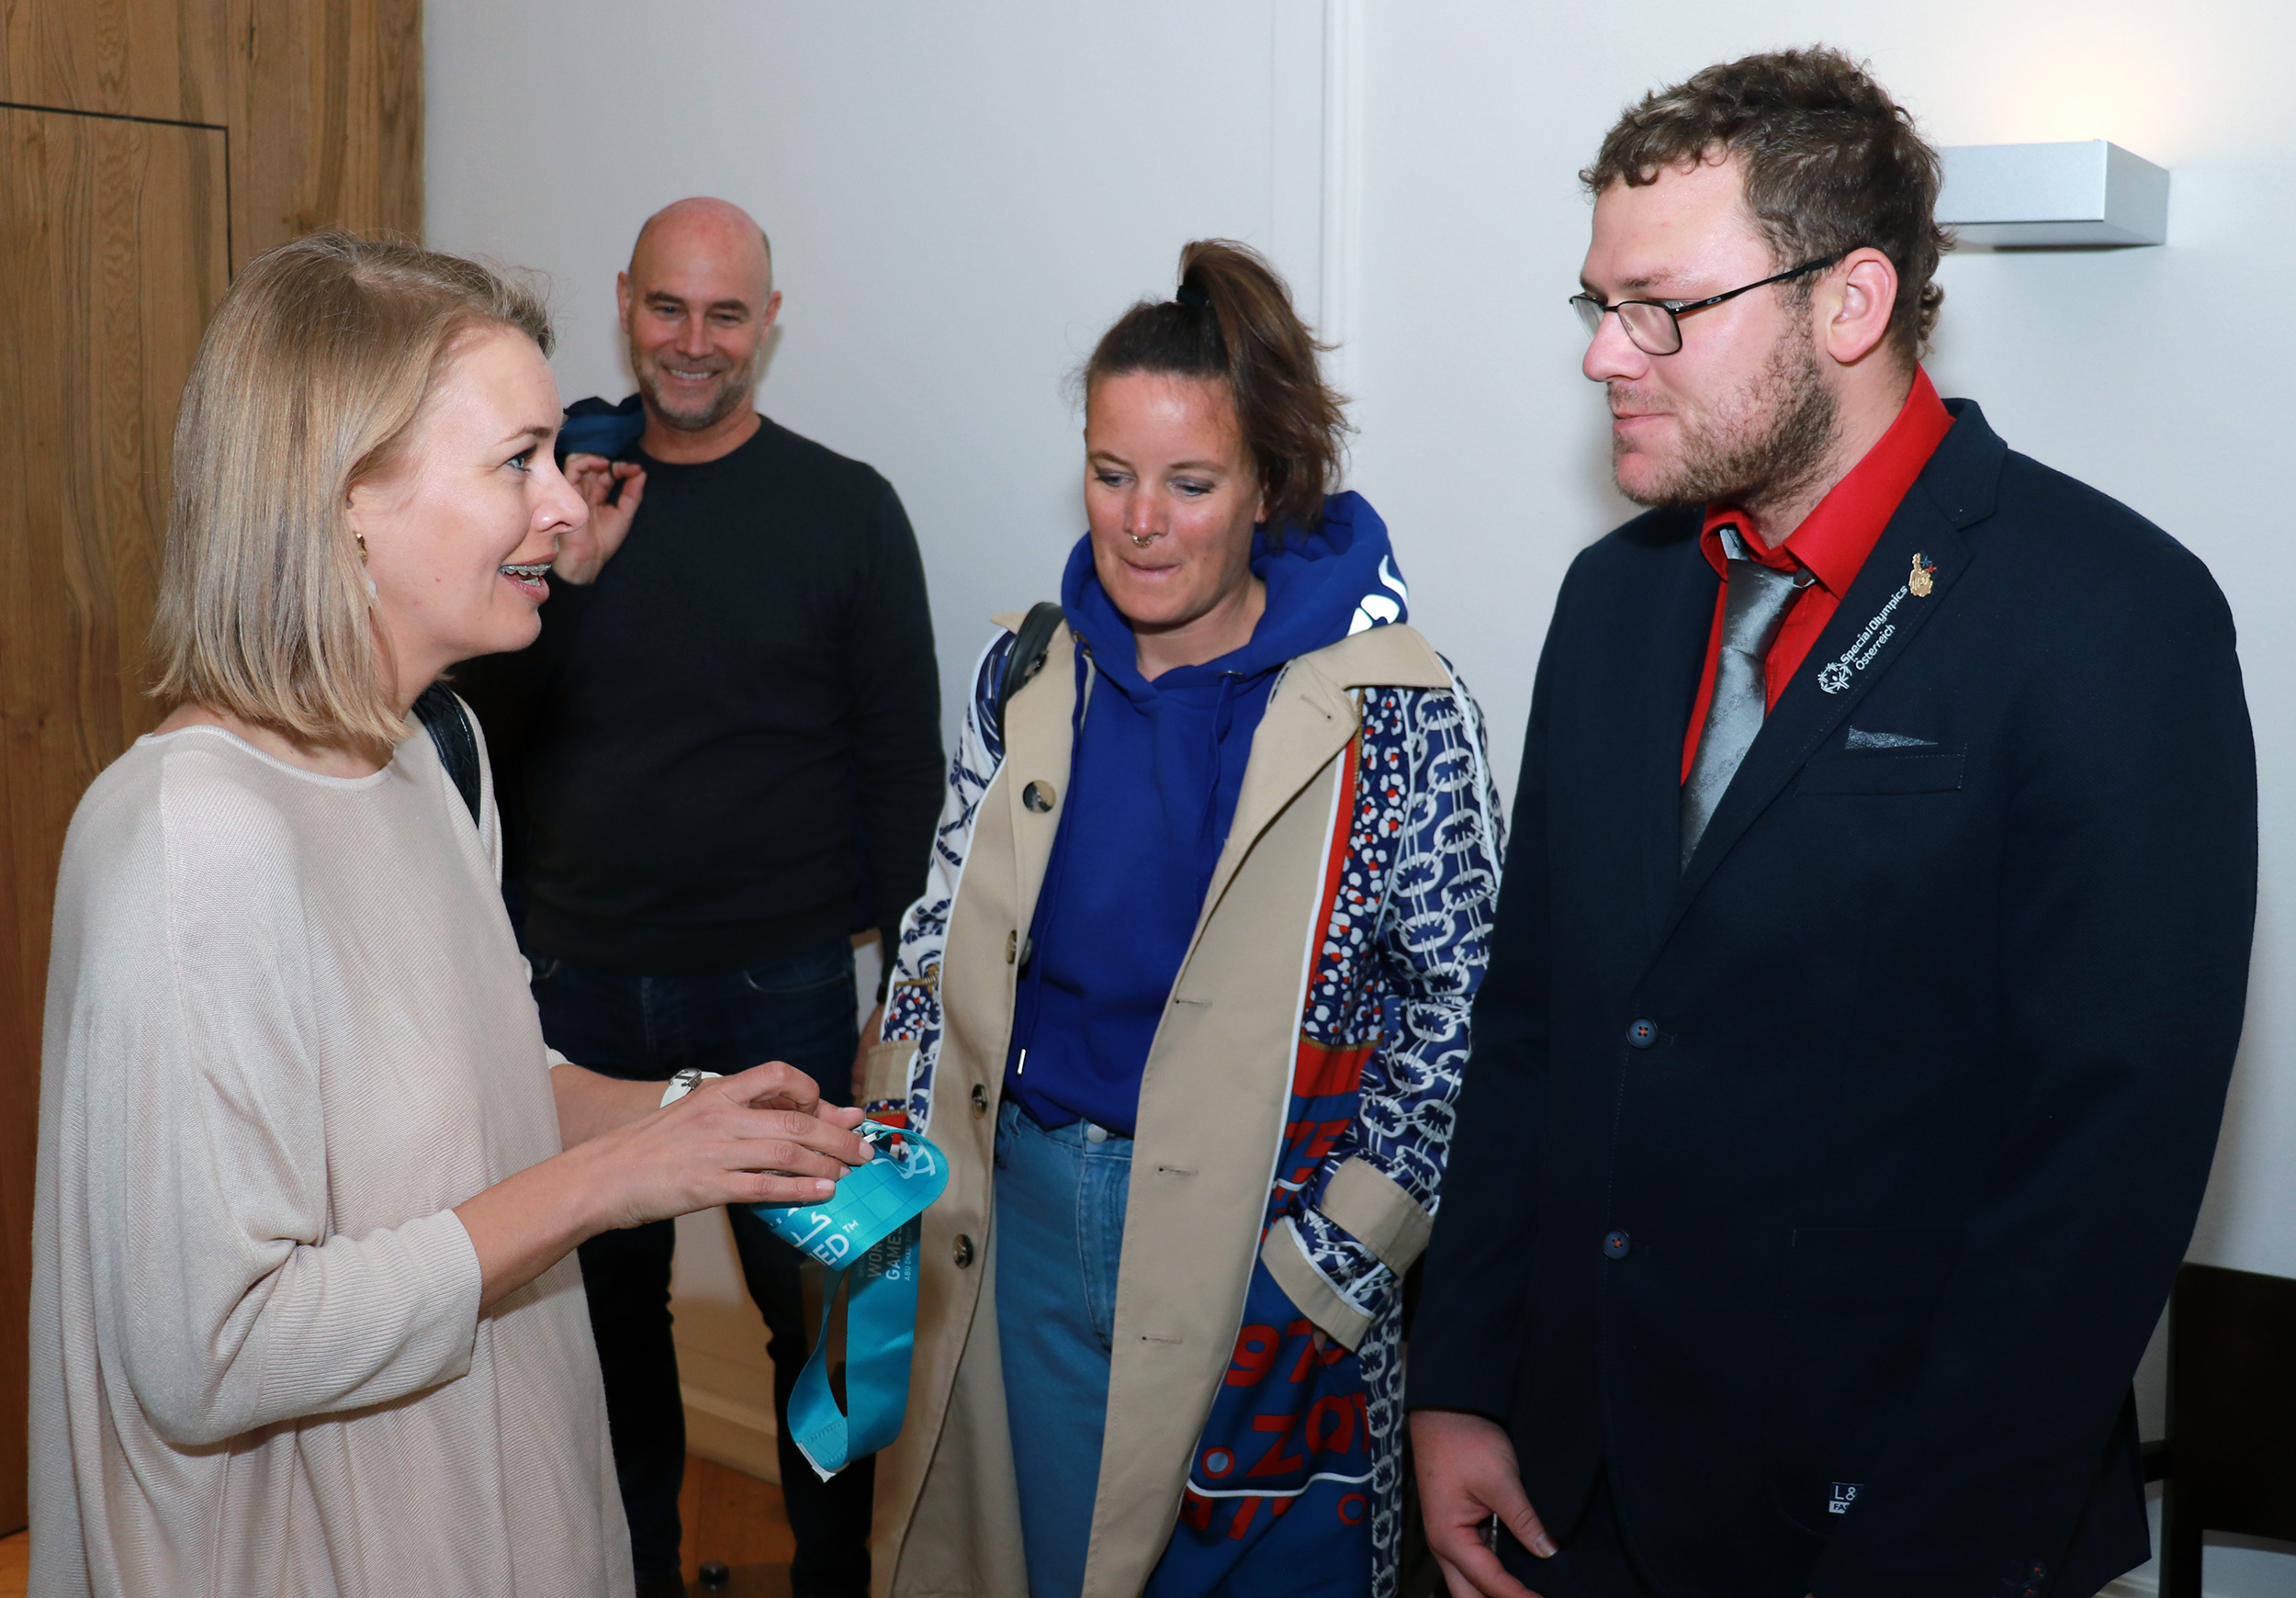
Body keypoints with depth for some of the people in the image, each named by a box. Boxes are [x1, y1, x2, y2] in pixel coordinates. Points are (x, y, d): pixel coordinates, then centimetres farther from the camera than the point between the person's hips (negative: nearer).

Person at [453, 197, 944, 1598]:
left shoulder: (846, 508, -2)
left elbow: (903, 761, -2)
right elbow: (487, 733, 3)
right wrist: (561, 579, -13)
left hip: (781, 989, -2)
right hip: (581, 986, 3)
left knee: (815, 1301, 8)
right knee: (608, 1296, 16)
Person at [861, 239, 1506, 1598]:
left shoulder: (1391, 708, -12)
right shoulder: (1029, 677, 2)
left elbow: (1463, 1011, -11)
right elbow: (944, 941, 10)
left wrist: (1328, 1273, -14)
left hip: (1252, 1244, -4)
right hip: (1017, 1223, 4)